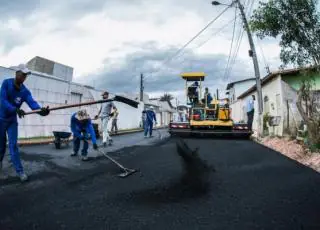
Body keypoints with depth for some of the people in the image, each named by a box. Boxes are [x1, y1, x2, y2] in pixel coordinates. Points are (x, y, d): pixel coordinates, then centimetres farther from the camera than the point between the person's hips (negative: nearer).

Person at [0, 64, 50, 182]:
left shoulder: (25, 91, -12)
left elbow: (32, 103, -28)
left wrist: (41, 110, -50)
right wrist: (16, 110, -43)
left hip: (12, 120, 1)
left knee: (13, 145, -5)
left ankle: (20, 171, -5)